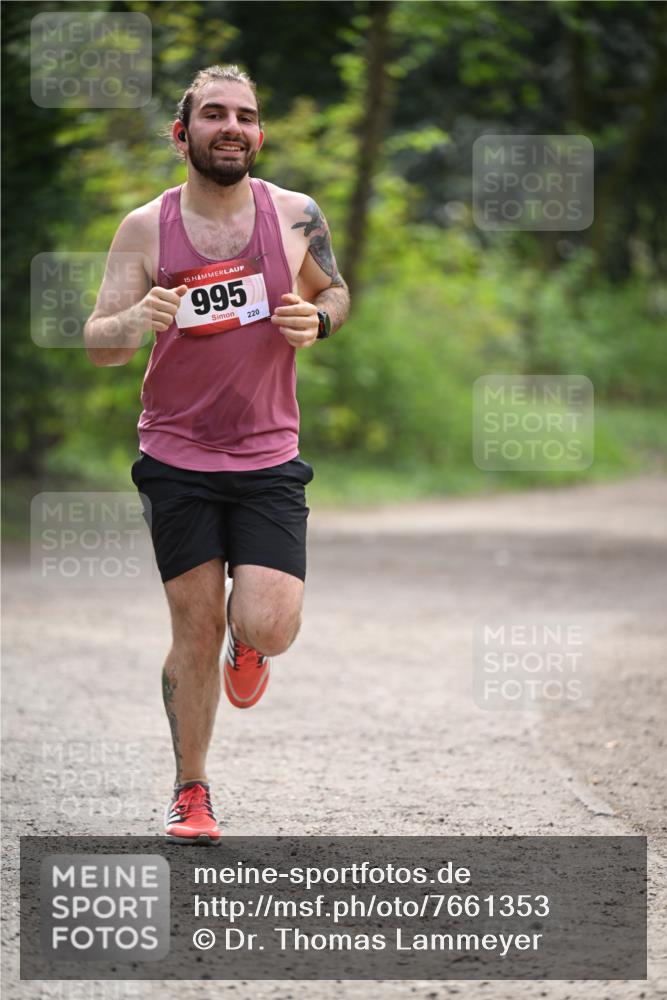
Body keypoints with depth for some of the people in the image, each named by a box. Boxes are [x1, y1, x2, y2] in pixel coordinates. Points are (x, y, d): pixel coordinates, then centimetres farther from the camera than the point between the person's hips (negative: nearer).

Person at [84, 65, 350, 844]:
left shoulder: (295, 216, -2)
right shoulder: (147, 229, -4)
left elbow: (335, 292, 16)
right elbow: (97, 345, -4)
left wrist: (315, 322, -8)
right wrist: (135, 321, -27)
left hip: (269, 459, 0)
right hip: (177, 458, 0)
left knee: (268, 627, -12)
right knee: (196, 630, 2)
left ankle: (246, 641, 27)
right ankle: (190, 792, 19)